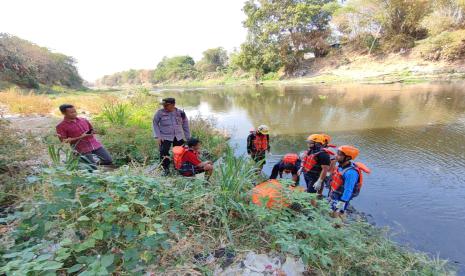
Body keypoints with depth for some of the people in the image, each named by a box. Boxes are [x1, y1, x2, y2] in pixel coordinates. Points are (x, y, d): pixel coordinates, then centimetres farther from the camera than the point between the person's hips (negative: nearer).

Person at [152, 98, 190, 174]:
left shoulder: (180, 113, -2)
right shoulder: (160, 113, -8)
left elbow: (185, 125, 7)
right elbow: (155, 124, 2)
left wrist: (188, 138, 7)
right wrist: (158, 136, -7)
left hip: (178, 137, 2)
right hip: (165, 137, -2)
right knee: (164, 153, -9)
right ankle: (166, 169, 11)